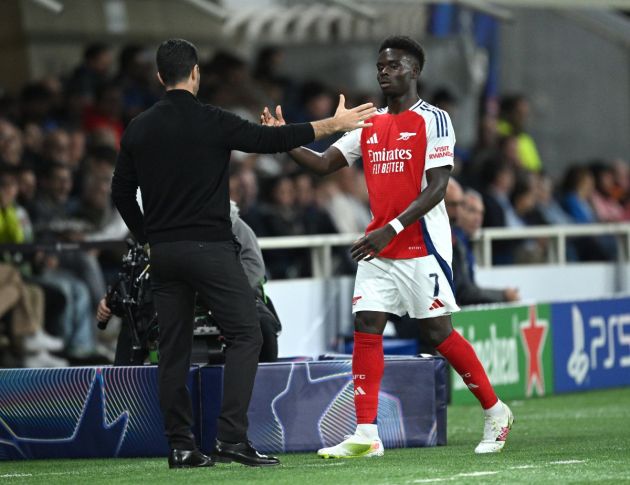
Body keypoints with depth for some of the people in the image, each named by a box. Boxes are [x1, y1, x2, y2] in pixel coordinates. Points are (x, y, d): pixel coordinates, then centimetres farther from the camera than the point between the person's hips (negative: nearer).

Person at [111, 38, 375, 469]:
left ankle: (180, 446, 7)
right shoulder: (211, 122, -8)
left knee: (173, 348, 8)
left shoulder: (139, 129, 7)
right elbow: (270, 140, -7)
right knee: (246, 335, -1)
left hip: (163, 252, 5)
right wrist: (333, 124, 1)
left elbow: (121, 192, 12)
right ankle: (232, 437, -12)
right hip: (210, 246, -5)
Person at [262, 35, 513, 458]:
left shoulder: (433, 120, -8)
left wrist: (391, 229, -22)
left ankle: (495, 411, 13)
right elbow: (324, 164, 11)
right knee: (366, 328, -4)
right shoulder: (369, 125, 13)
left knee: (437, 332, -4)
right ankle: (366, 435, -5)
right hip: (379, 249, 6)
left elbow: (437, 187, -15)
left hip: (422, 245, -6)